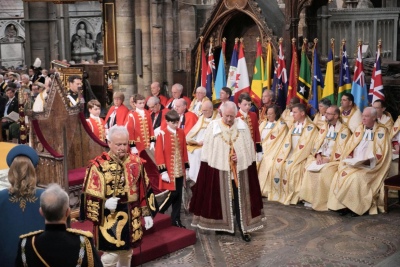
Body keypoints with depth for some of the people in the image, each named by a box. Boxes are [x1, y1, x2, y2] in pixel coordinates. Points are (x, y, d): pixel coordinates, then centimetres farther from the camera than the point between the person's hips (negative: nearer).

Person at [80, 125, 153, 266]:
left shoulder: (135, 162, 1)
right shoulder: (98, 165, -15)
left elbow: (143, 191, 9)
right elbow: (88, 195, -10)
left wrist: (146, 213, 9)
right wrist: (105, 203, -24)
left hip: (131, 219, 5)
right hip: (109, 220, -5)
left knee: (126, 255, 18)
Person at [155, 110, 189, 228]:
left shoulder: (181, 132, 7)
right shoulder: (162, 134, -10)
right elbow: (159, 153, -11)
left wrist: (186, 167, 12)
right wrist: (163, 171, -15)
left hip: (179, 170, 6)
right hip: (169, 171, -6)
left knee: (178, 195, 9)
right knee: (172, 194, -7)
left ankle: (175, 219, 19)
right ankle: (157, 214, 12)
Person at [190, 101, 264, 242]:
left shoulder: (242, 126, 2)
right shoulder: (213, 126, -2)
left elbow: (249, 146, 4)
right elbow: (207, 149, -1)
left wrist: (241, 156, -12)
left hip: (240, 169, 1)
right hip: (219, 168, -1)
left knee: (240, 199, 4)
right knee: (221, 199, 8)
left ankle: (244, 228, 11)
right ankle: (222, 225, 21)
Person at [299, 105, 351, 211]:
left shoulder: (344, 130, -5)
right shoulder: (324, 128, 15)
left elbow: (342, 150, -12)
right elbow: (317, 143, 10)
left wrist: (328, 159, -18)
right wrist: (318, 155, -9)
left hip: (334, 160, -6)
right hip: (321, 158, 6)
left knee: (324, 172, -32)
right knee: (309, 168, -20)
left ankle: (321, 202, -20)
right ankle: (310, 198, -15)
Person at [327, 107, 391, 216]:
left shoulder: (382, 131, -2)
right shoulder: (359, 129, 15)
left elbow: (381, 154, -9)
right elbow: (350, 146, 15)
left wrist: (367, 161, -20)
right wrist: (349, 156, -4)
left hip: (370, 166, -5)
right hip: (353, 163, 5)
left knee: (356, 177, -32)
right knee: (340, 174, -21)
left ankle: (357, 207, -19)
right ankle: (343, 204, -18)